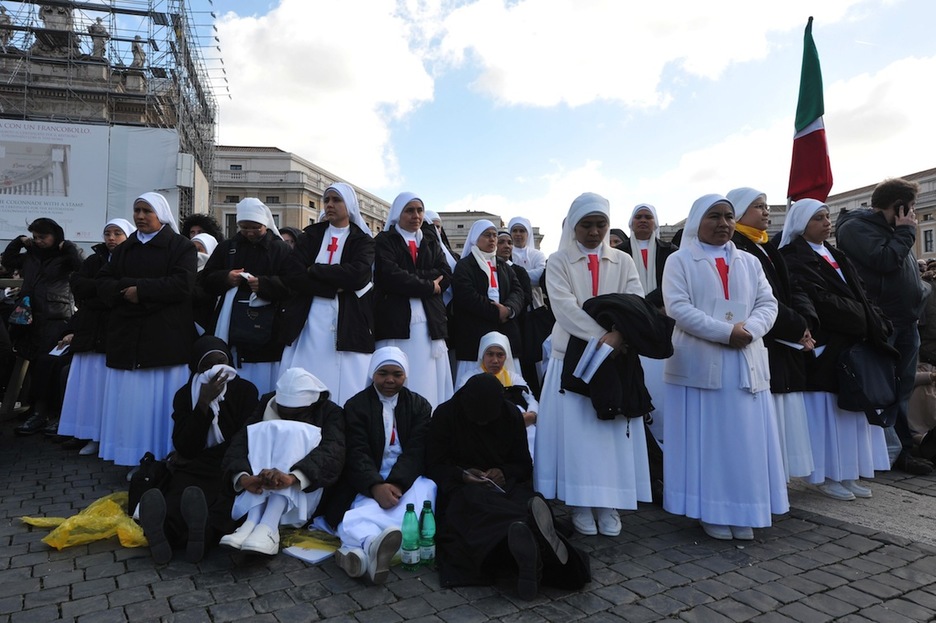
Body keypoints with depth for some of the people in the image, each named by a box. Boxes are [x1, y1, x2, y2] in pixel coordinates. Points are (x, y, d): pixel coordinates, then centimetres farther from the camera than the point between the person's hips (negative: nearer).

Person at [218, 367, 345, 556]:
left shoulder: (330, 412, -8)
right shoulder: (268, 403, 0)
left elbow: (332, 452, -27)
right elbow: (241, 439, -15)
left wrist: (292, 477, -46)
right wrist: (242, 476, -37)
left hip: (306, 492, -2)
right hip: (259, 490, 3)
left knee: (296, 435, -28)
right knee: (263, 434, -23)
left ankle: (268, 527, -42)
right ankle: (252, 522, -39)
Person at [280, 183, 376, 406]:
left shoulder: (363, 240, 9)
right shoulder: (311, 235, 14)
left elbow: (358, 274, -12)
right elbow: (292, 276, -1)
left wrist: (314, 270, -6)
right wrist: (336, 288, -10)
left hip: (348, 322, -2)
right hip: (309, 320, 2)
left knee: (343, 386, -4)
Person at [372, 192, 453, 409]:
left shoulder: (431, 243, 22)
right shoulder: (385, 241, 8)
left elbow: (446, 276, 5)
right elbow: (390, 277, -9)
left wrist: (410, 278, -6)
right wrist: (428, 286, -4)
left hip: (430, 321, 4)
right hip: (397, 320, -4)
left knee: (429, 382, 1)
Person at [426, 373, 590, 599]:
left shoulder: (511, 416, 4)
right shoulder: (445, 415, -4)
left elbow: (524, 465, 11)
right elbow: (433, 464, 0)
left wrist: (505, 472, -12)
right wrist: (461, 475, -20)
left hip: (505, 485, 3)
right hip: (463, 488, -3)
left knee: (525, 502, -35)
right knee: (480, 503, -41)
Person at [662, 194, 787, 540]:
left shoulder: (749, 262, 16)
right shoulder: (680, 261, 2)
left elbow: (768, 304, 8)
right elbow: (677, 307, -11)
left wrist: (749, 329, -14)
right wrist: (725, 332, -18)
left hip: (746, 364, 4)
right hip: (700, 364, -4)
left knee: (745, 441, 6)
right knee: (707, 439, 0)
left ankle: (742, 514, 16)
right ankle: (711, 513, 10)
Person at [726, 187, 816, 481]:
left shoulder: (768, 249, 20)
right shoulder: (732, 248, -10)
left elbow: (792, 290, 14)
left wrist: (805, 322, -4)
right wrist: (797, 328, -9)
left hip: (784, 347, 9)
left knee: (784, 411, 10)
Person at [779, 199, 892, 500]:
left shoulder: (836, 256, 18)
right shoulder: (794, 259, -10)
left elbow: (859, 294, 13)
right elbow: (820, 301, -19)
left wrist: (873, 323, -5)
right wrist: (868, 321, -10)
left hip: (853, 345, 8)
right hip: (824, 350, -8)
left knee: (850, 412, 11)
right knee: (827, 411, -1)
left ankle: (847, 473, 20)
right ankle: (827, 475, 10)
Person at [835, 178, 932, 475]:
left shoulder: (892, 229, 20)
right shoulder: (855, 227, -8)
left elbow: (908, 268, 23)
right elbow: (885, 260, -20)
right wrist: (906, 231, -7)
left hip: (905, 322, 9)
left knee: (901, 389, 12)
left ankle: (902, 451, 20)